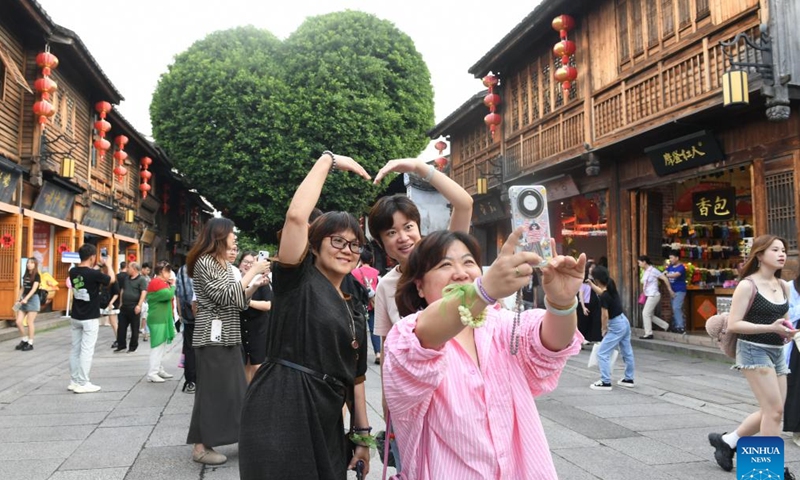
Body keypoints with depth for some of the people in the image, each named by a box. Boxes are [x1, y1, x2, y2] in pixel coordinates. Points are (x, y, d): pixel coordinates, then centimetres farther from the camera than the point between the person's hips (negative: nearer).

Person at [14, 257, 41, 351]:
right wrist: (19, 299, 4)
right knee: (18, 322, 1)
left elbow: (34, 289, -18)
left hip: (33, 299, -6)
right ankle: (24, 340, 18)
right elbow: (23, 288, 16)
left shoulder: (37, 276, -7)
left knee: (30, 323, -4)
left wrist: (26, 299, -28)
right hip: (24, 299, 7)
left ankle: (30, 343, 5)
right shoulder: (25, 275, 13)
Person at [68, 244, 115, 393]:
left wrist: (96, 266, 23)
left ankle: (74, 381, 18)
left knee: (75, 349, 12)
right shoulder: (94, 274, -19)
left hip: (75, 317, 7)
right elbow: (112, 279, -2)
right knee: (86, 351, -2)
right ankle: (82, 384, 1)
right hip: (90, 319, -7)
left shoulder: (73, 272, 0)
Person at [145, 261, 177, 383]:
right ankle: (152, 374, -10)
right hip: (158, 319, -11)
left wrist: (170, 285, 8)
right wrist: (172, 285, -8)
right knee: (158, 345, -11)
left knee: (161, 345, 16)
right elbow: (169, 295, -25)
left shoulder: (160, 282, 18)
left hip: (161, 318, 11)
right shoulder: (157, 282, -16)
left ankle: (159, 369, 24)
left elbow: (167, 297, 21)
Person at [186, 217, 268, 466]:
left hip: (228, 336, 9)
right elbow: (227, 297, -20)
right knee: (211, 389, -3)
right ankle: (200, 447, 6)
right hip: (212, 336, -9)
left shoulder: (225, 264, 15)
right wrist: (252, 271, -15)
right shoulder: (204, 263, -13)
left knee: (233, 388, 11)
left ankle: (245, 437, 19)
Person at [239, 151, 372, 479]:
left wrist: (362, 434, 16)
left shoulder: (354, 308, 15)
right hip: (279, 415, -7)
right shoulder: (298, 280, -4)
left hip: (325, 423, 7)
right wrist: (328, 161, -10)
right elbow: (296, 215, -19)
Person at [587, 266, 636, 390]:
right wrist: (589, 283, 19)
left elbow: (605, 315, -21)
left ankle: (606, 382, -1)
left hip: (616, 326, -9)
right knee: (627, 352, 17)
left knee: (602, 354, -3)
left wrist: (604, 329, -6)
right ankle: (629, 379, 29)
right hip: (624, 322, 9)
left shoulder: (604, 296, -24)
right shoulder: (610, 287, 1)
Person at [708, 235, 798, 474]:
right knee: (774, 410, -8)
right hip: (754, 350, -8)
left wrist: (788, 330, -2)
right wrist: (771, 328, -23)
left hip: (777, 352, 8)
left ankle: (726, 441, 29)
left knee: (772, 411, 12)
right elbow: (733, 325, -16)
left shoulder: (783, 287, 9)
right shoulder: (748, 285, -12)